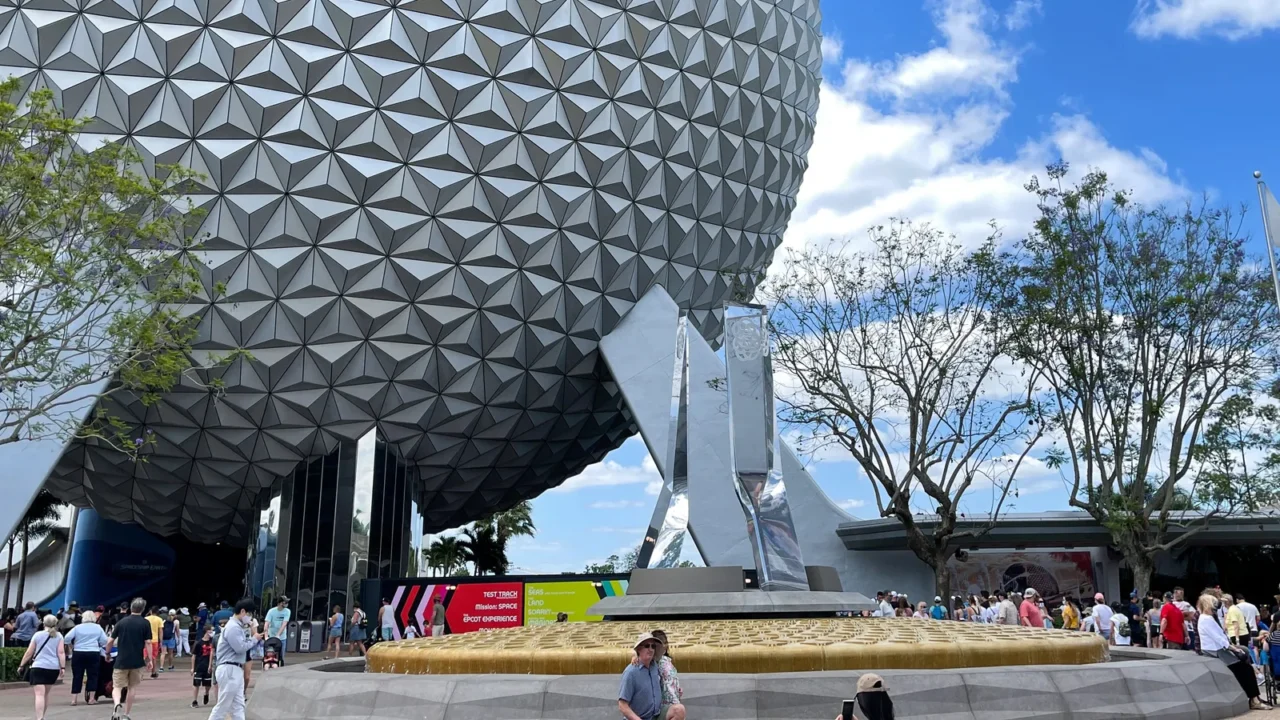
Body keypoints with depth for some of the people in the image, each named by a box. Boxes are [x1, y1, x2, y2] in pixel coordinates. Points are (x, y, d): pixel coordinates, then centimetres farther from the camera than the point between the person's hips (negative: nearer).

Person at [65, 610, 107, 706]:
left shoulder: (77, 627, 4)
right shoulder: (98, 628, 4)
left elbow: (66, 638, -5)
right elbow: (104, 641, 0)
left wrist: (70, 646, 12)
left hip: (78, 654, 1)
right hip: (93, 654, -1)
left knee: (77, 676, 8)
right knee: (92, 676, 5)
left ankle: (74, 699, 7)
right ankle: (91, 699, 5)